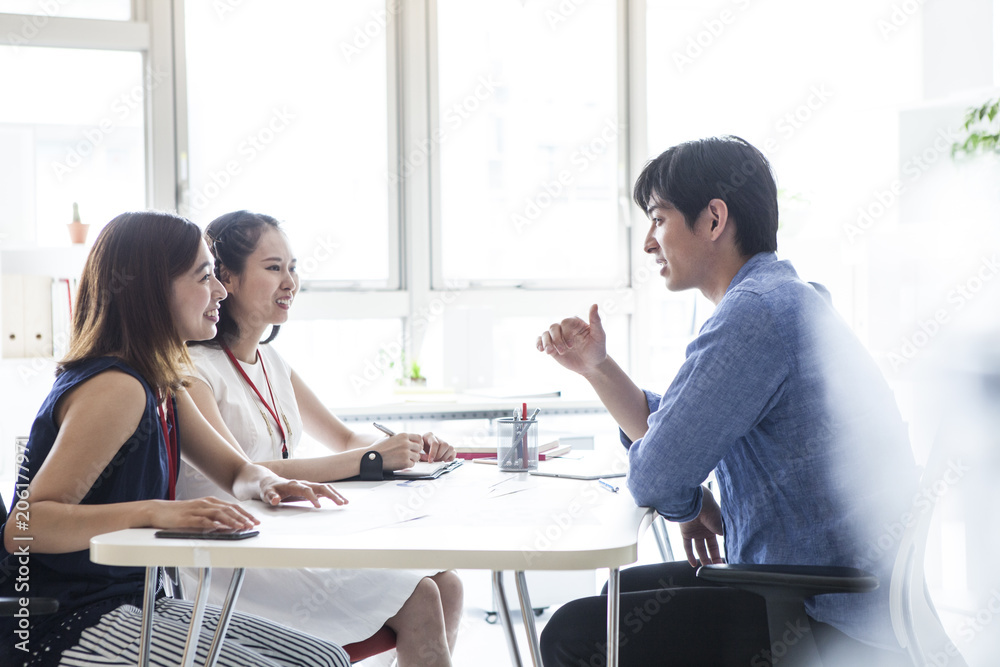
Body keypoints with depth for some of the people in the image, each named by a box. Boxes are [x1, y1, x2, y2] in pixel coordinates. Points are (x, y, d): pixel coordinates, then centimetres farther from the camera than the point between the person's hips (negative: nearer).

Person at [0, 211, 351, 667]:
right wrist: (154, 512, -40)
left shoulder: (161, 385, 9)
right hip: (66, 626, -9)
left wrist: (269, 484, -6)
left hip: (129, 602, 9)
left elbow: (235, 470, 18)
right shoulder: (116, 389, -21)